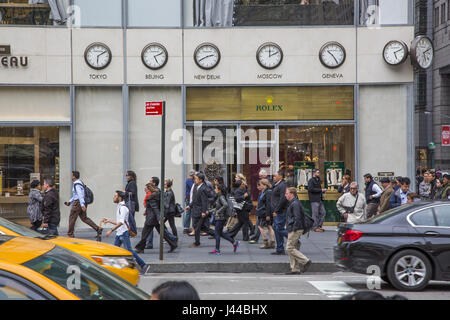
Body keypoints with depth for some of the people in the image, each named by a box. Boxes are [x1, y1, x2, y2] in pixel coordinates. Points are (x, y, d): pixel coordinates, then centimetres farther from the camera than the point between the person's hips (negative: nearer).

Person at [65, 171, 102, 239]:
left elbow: (80, 194, -26)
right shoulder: (80, 182, 16)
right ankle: (98, 229, 0)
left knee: (72, 218, 3)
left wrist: (82, 205, -33)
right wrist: (70, 201, 26)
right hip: (82, 203, 10)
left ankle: (70, 234, 10)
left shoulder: (77, 184, -16)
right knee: (84, 218, 10)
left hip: (78, 203, -9)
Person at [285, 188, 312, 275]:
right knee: (293, 248, 10)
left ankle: (305, 261, -9)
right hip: (293, 229, 11)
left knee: (290, 248, -11)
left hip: (295, 230, -11)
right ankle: (295, 269, 11)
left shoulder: (295, 204, -15)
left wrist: (294, 229, -22)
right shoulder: (292, 203, 18)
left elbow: (297, 217, -21)